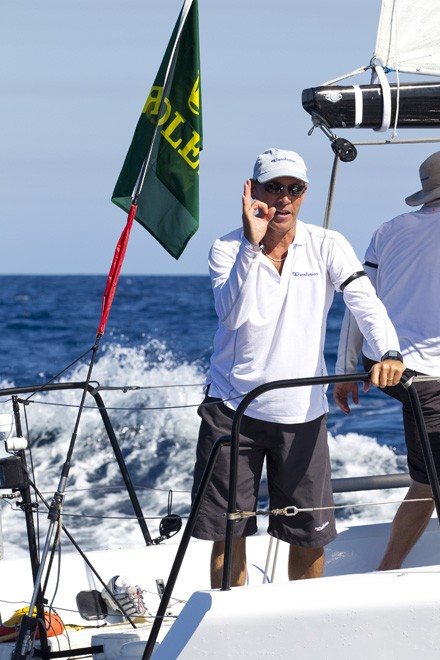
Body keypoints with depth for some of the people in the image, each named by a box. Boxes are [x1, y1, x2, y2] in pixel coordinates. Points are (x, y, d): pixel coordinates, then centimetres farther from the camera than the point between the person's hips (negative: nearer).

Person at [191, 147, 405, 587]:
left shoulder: (327, 247, 0)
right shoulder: (227, 249, -3)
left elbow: (365, 301, -14)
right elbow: (233, 315, -20)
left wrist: (386, 351, -32)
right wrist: (252, 245, -27)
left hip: (301, 411, 1)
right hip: (233, 408, -1)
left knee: (310, 532, 8)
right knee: (229, 529, 4)